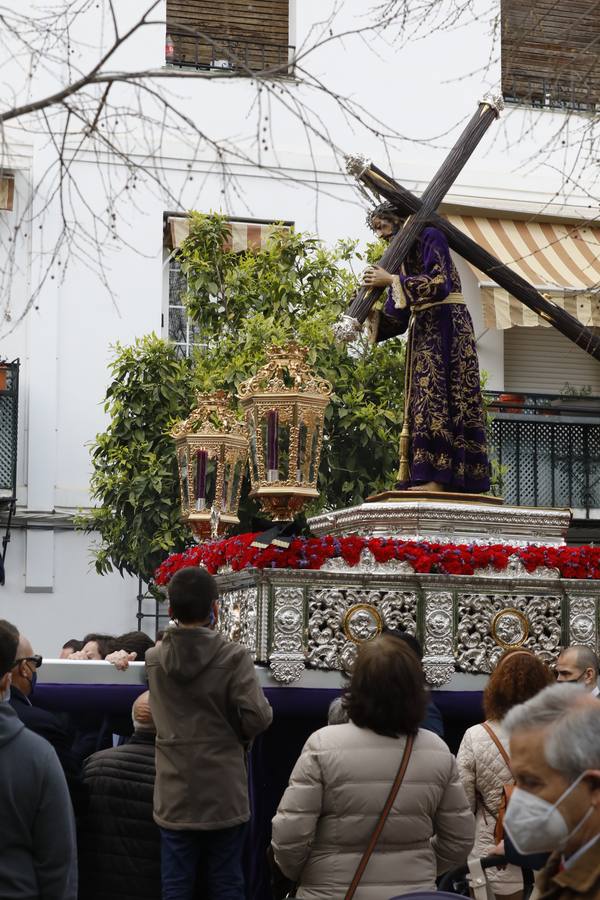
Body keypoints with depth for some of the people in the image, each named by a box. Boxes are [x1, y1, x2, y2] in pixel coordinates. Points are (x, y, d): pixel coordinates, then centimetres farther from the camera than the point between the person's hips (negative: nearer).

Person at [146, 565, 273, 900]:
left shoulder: (154, 659, 0)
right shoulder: (234, 656, -12)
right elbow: (258, 717, -17)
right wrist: (238, 732, 4)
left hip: (175, 797, 2)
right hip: (224, 797, -2)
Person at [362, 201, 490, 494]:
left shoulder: (430, 237, -4)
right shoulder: (400, 257, 19)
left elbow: (439, 283, -18)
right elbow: (398, 317, 16)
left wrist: (391, 280, -16)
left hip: (446, 326, -9)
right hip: (422, 332, 9)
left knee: (438, 400, -14)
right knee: (422, 403, 2)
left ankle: (439, 477, -18)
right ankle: (420, 478, -2)